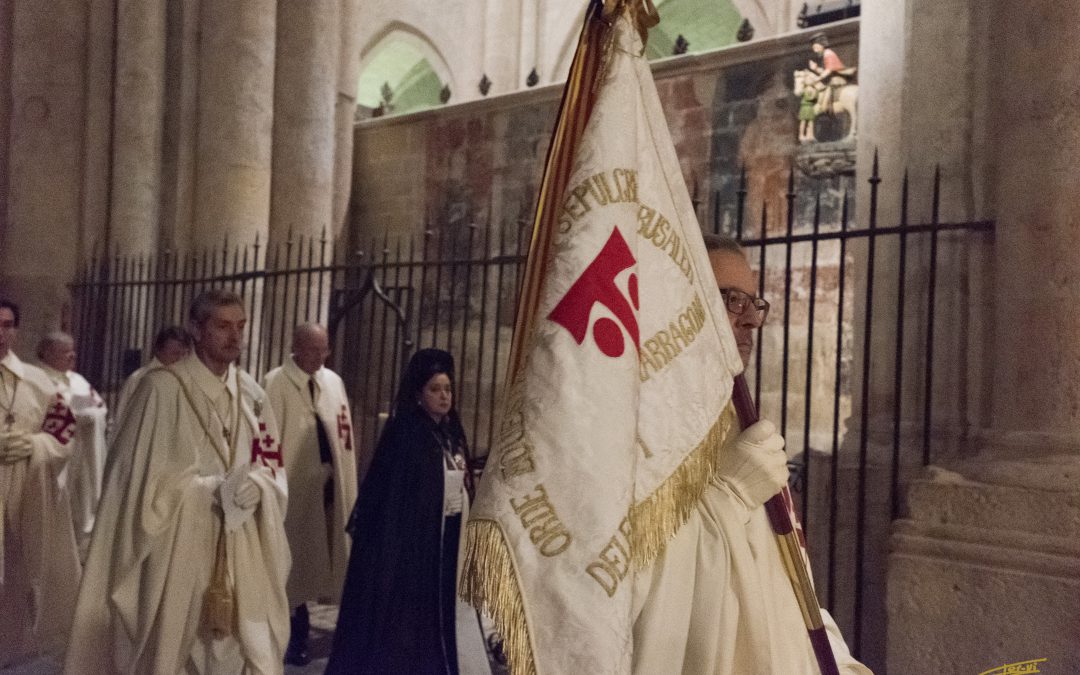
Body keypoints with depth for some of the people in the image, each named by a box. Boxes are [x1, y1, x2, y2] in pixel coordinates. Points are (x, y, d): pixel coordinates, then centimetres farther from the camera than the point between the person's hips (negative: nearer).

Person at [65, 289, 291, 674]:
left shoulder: (251, 394, 8)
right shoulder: (162, 388, -8)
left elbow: (272, 468, 11)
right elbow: (143, 478, -8)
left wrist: (255, 487, -12)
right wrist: (212, 491, -16)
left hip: (239, 557, 5)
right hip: (176, 554, -4)